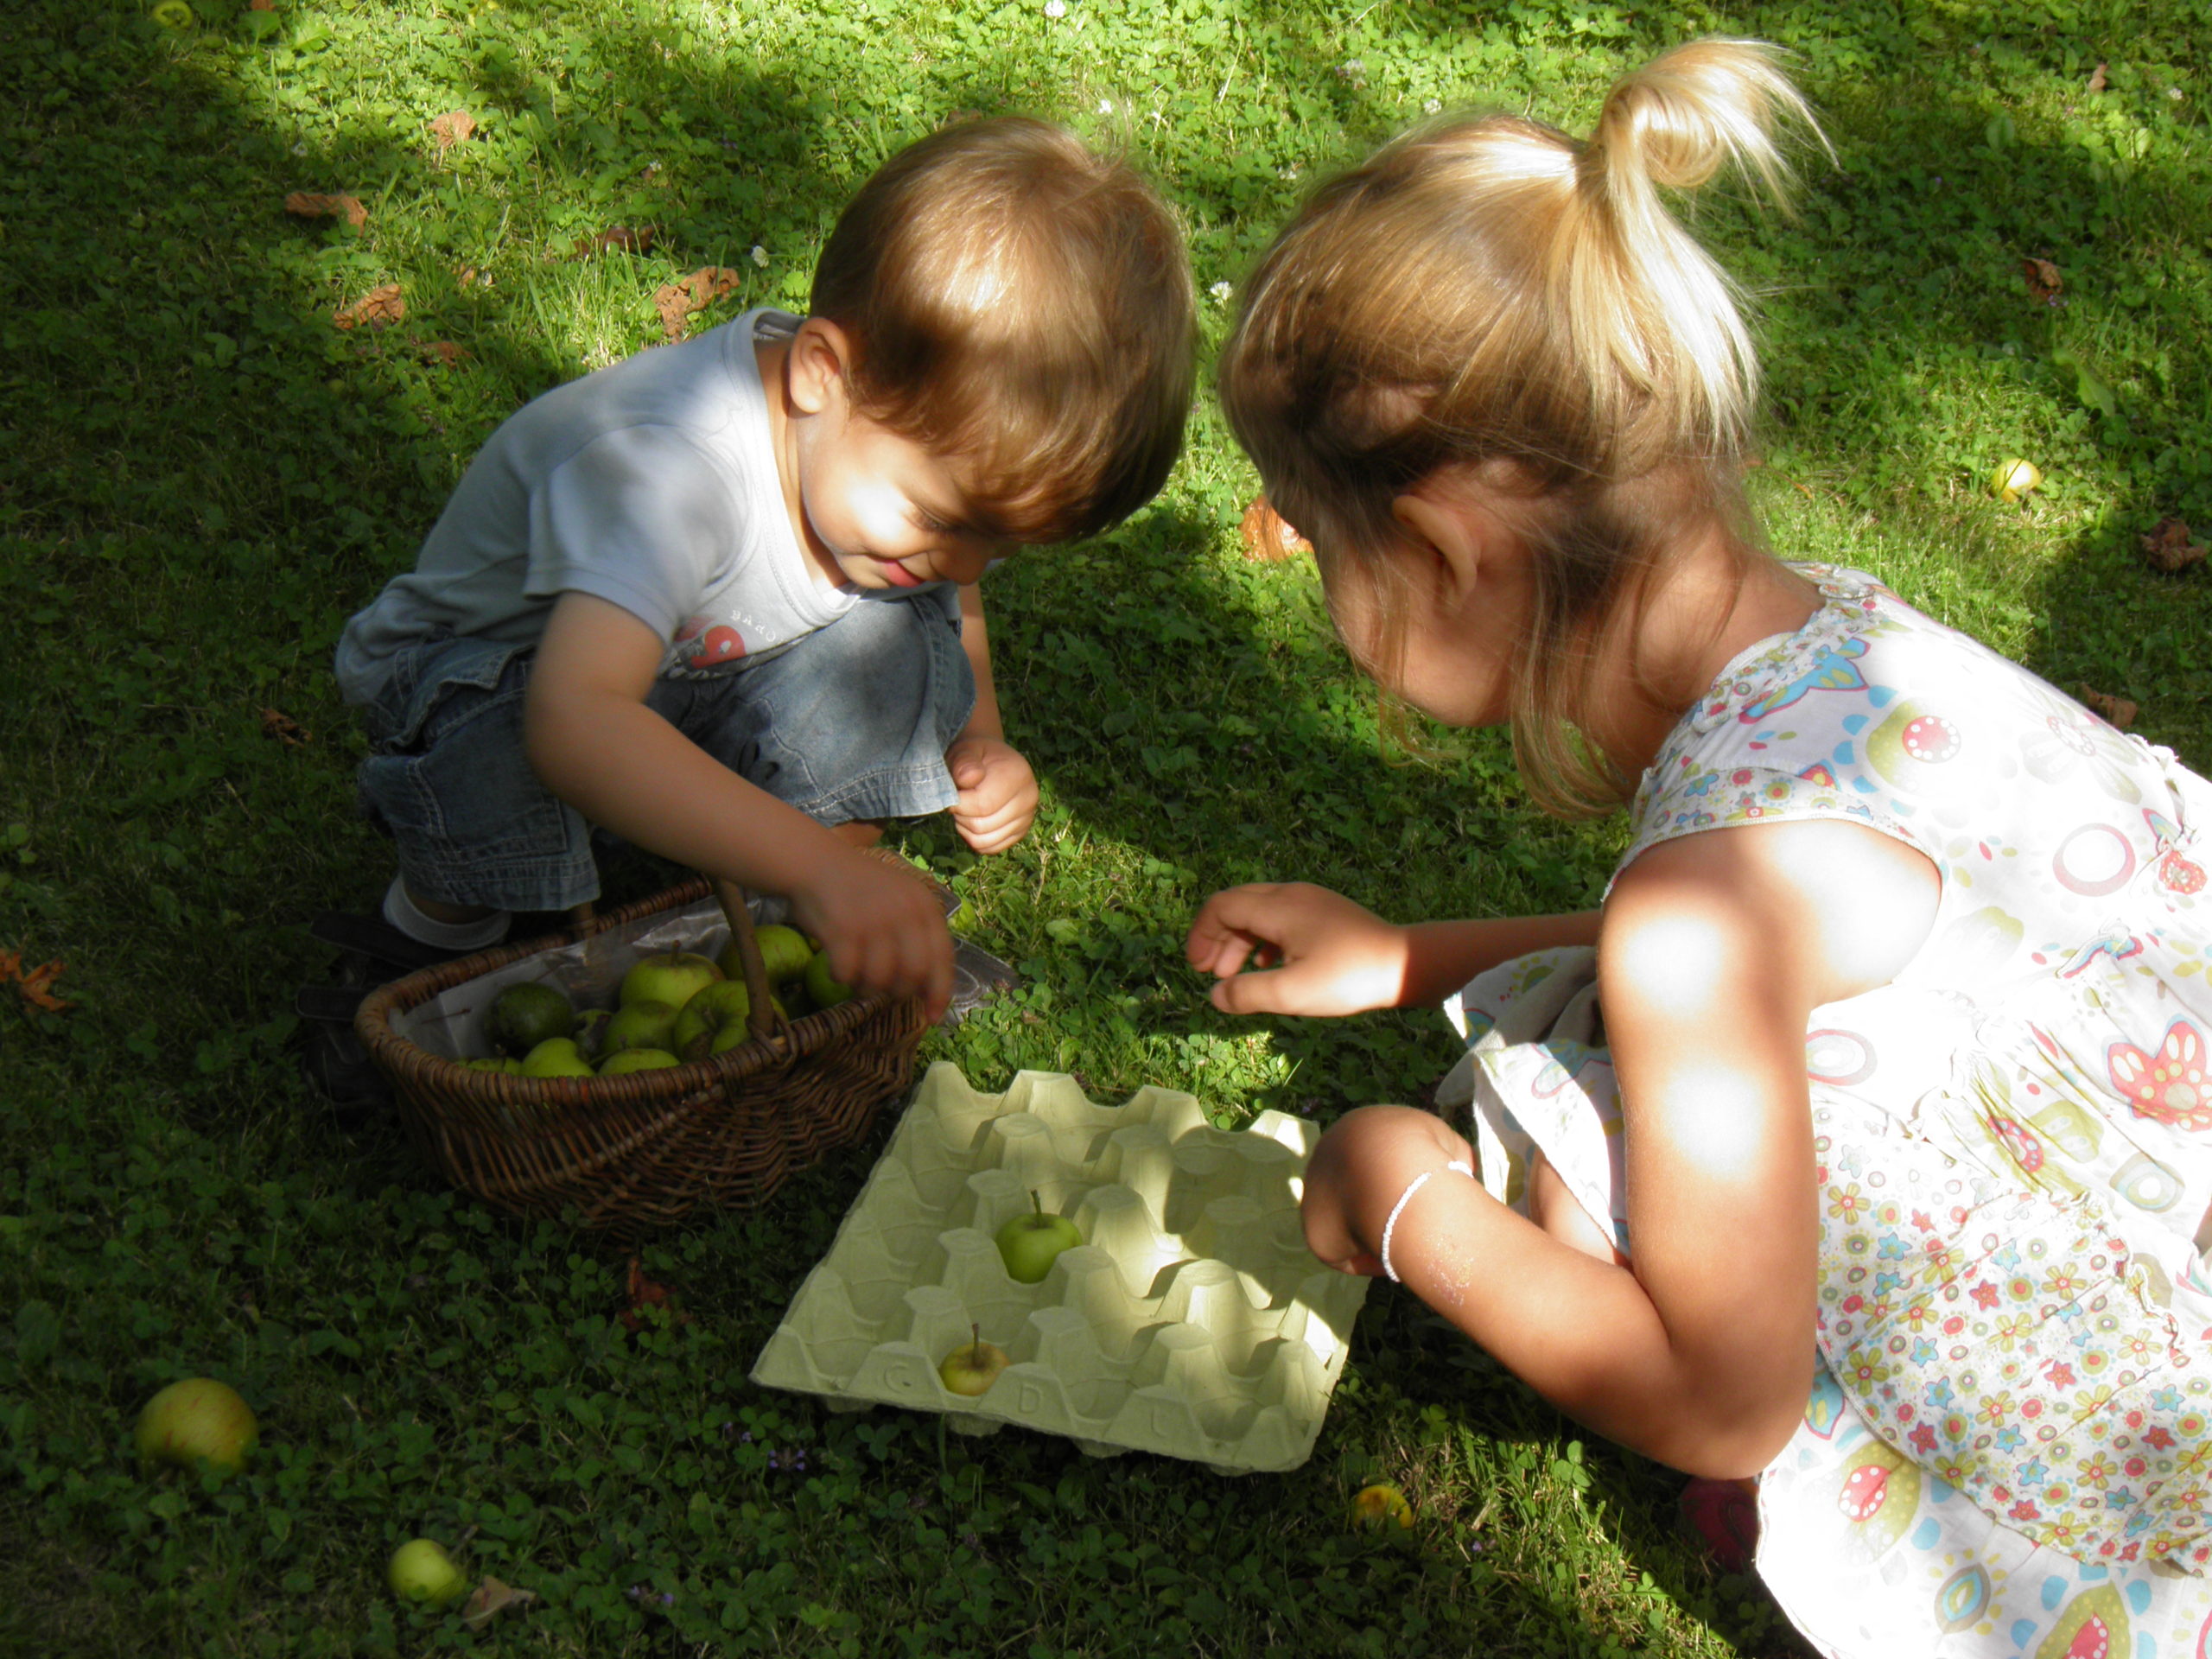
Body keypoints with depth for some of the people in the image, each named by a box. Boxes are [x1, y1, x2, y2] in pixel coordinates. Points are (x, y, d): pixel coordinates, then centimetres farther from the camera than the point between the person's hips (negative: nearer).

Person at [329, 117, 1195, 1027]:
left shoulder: (913, 427, -17)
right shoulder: (667, 467, -42)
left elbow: (953, 608, 7)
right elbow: (572, 723, -57)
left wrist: (978, 740, -13)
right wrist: (817, 864, -65)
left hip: (704, 678, 6)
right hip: (496, 670, -5)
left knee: (892, 642, -22)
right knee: (488, 764, -40)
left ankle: (804, 944, -4)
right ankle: (450, 896, -4)